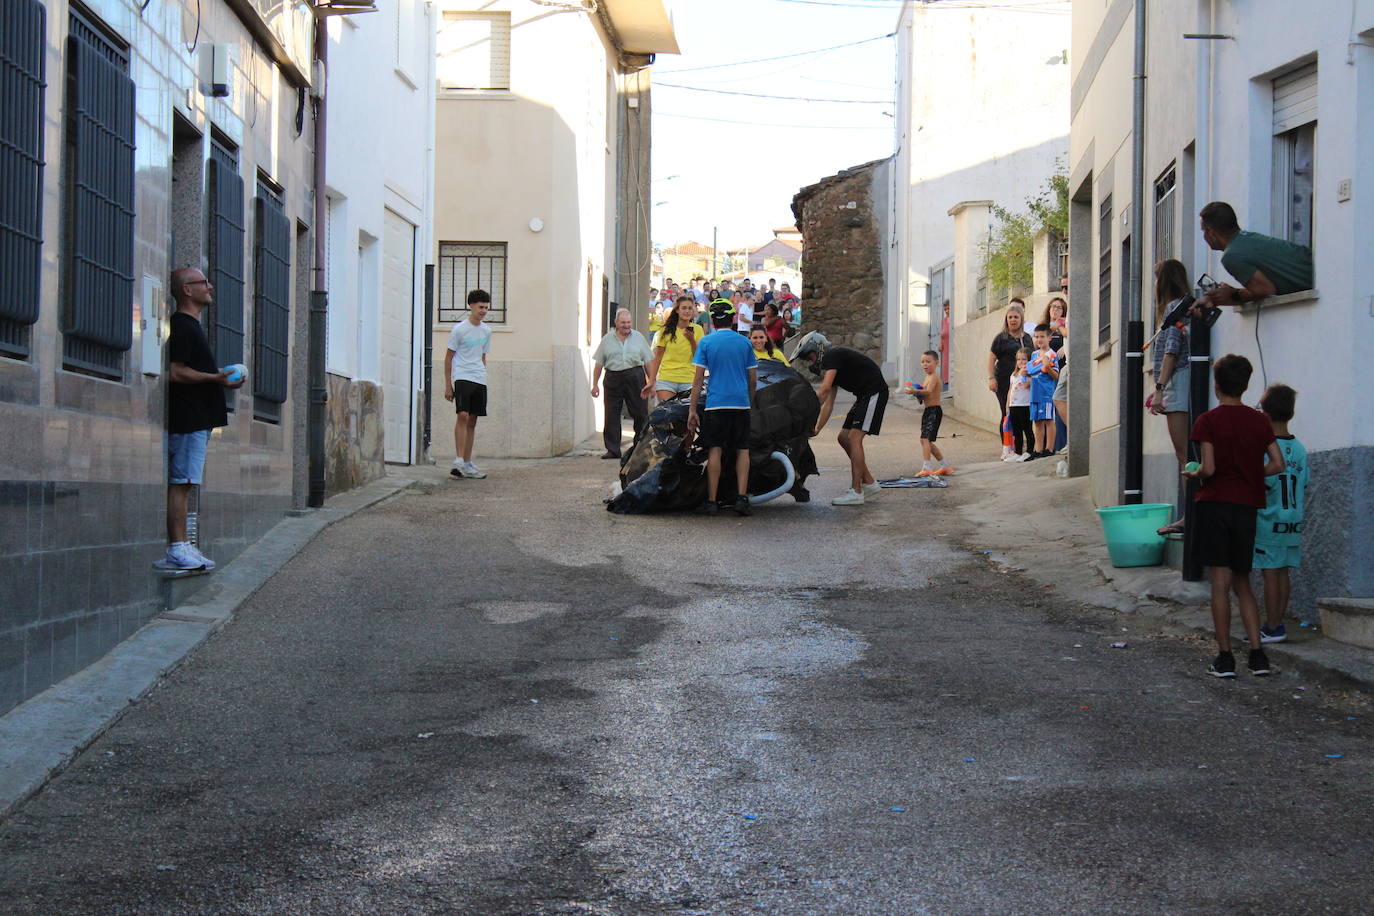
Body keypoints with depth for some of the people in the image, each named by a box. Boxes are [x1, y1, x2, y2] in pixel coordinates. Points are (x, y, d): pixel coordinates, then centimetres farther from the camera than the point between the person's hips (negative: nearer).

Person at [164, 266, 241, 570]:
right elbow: (175, 373, -19)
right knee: (180, 483, -10)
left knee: (184, 484, 10)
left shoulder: (192, 326, 22)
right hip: (187, 418, -11)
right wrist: (215, 378, -17)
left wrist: (220, 375, 19)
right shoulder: (181, 326, -11)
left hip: (198, 418, 11)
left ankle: (183, 546, 13)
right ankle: (176, 548, -10)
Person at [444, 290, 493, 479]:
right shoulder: (459, 329, -4)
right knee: (463, 416, -19)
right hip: (462, 378, -6)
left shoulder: (486, 330, 13)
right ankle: (458, 460, -21)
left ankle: (468, 464, 11)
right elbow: (449, 357, -1)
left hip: (479, 380, 6)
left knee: (472, 421, 7)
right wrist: (448, 385, -4)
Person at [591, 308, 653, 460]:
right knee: (611, 415, -1)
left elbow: (649, 362, 11)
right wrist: (595, 384, 4)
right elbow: (599, 363, 10)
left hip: (634, 377, 0)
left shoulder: (639, 337, 9)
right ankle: (612, 449, 5)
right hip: (613, 378, 0)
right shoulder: (607, 339, 9)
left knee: (640, 413, 0)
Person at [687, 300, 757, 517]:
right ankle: (742, 497, -3)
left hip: (715, 404, -1)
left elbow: (698, 378, -3)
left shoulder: (706, 342, 1)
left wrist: (692, 410, -1)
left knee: (715, 451, 0)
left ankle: (711, 501, 0)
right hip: (741, 404, 1)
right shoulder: (744, 343, 7)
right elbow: (753, 379, 9)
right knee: (742, 451, 6)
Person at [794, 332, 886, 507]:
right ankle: (869, 484, 12)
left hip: (874, 392, -10)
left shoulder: (832, 356, -12)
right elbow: (828, 404, 17)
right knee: (844, 438, 8)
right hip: (864, 396, 10)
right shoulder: (828, 365, 19)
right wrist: (817, 429, 10)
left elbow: (824, 390, -23)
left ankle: (856, 492, -15)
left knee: (854, 438, -15)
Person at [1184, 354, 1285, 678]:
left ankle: (1225, 657, -2)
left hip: (1215, 503, -4)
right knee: (1243, 583, 13)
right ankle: (1257, 655, 4)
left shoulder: (1209, 420, -7)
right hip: (1247, 505, 4)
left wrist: (1193, 475, 6)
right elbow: (1277, 465, 3)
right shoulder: (1259, 421, 6)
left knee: (1220, 582, -2)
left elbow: (1209, 468, -14)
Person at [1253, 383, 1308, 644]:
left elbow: (1265, 485, -18)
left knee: (1270, 574, -3)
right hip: (1293, 522, 6)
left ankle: (1272, 628, -1)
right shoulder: (1300, 449, 6)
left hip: (1268, 522, -6)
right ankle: (1277, 624, 14)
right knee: (1284, 573, 9)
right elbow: (1304, 492, 11)